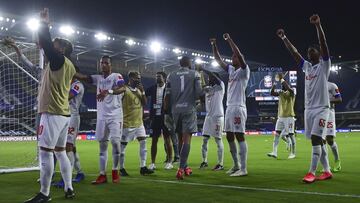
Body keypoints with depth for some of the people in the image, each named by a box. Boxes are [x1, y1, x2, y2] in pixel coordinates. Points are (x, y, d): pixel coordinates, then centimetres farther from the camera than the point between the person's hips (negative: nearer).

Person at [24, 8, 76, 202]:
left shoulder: (59, 59, -7)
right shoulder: (69, 66, 15)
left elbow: (46, 44, -13)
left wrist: (44, 23, 1)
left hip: (53, 113, -9)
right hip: (64, 113, 9)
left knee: (45, 152, -7)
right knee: (60, 152, 13)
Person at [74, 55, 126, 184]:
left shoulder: (116, 76, -4)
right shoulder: (98, 78, 14)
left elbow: (122, 88, -25)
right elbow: (83, 77, 0)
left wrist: (108, 91, -42)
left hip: (115, 116, -5)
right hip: (101, 116, 5)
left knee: (115, 141, -10)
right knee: (102, 144, 5)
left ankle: (115, 171, 9)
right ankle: (102, 174, 9)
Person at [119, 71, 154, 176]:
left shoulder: (139, 90, 12)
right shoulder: (124, 89, -11)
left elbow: (144, 103, 8)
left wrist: (142, 91, -3)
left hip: (139, 122, 7)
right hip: (128, 123, -7)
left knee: (143, 143, 1)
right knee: (123, 145, 2)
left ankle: (143, 167, 5)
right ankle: (122, 169, 13)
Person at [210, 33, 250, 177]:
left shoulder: (244, 70, -5)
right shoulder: (231, 70, 18)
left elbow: (239, 55, -20)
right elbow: (219, 60, 23)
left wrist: (229, 40, -16)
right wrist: (214, 45, 15)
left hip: (238, 107, -9)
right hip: (229, 107, 9)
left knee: (240, 136, -10)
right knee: (229, 137, 11)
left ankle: (243, 169, -8)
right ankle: (236, 165, 20)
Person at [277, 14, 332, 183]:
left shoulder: (324, 65, -3)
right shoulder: (307, 66, 14)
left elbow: (323, 44, -16)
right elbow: (294, 52, 18)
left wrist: (318, 25, -27)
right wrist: (284, 38, 14)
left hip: (321, 109, -7)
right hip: (308, 109, 7)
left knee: (316, 139, -14)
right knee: (318, 141, 9)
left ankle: (312, 172, -14)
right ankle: (327, 171, 16)